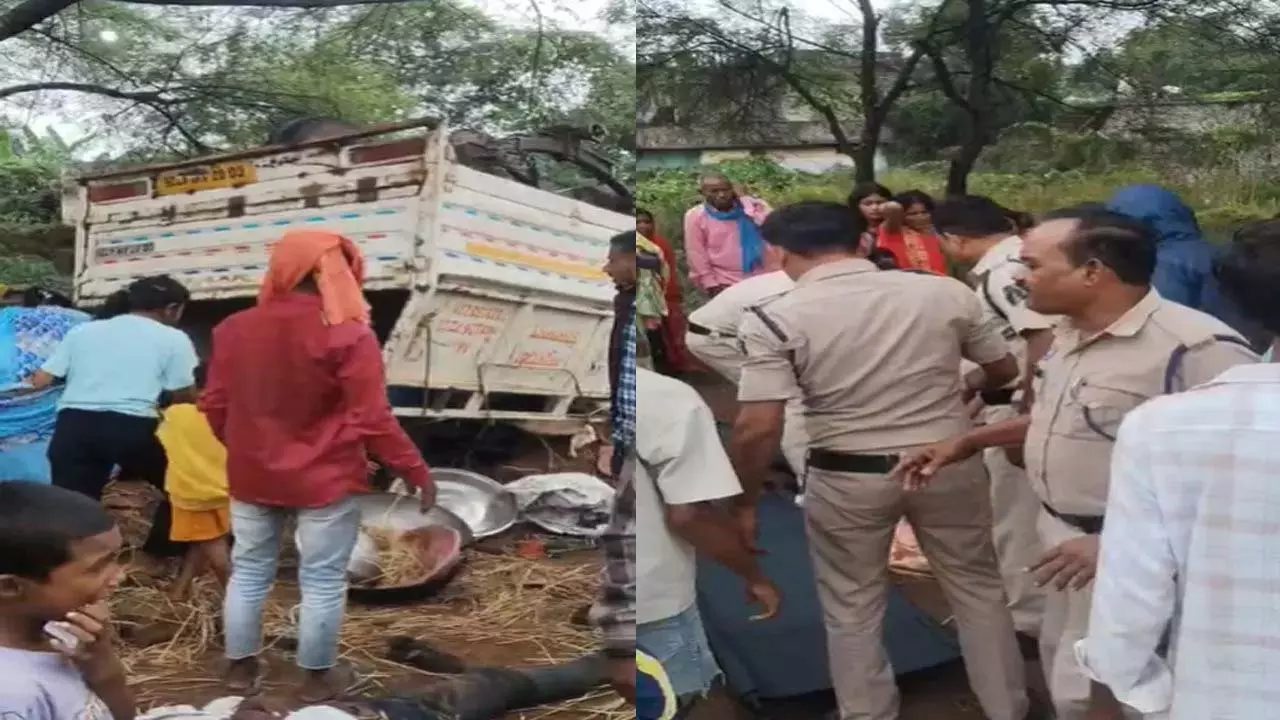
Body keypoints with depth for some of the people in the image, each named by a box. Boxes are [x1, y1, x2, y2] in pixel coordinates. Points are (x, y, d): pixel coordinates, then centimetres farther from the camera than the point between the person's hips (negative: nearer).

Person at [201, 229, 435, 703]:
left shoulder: (234, 330, 0)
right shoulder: (348, 336, -18)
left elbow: (215, 406, 7)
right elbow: (371, 420, -18)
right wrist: (416, 472, -8)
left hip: (253, 475, 5)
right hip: (324, 480, -5)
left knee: (249, 572, 19)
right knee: (323, 581, 9)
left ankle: (240, 668, 32)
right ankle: (317, 678, 20)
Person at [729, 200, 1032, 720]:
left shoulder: (775, 318, -13)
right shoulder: (946, 292, -3)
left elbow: (757, 428, -18)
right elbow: (1005, 372, 10)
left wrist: (746, 503, -3)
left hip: (847, 478, -2)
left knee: (852, 611, 18)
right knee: (979, 590, 23)